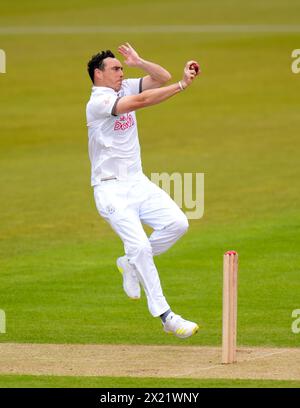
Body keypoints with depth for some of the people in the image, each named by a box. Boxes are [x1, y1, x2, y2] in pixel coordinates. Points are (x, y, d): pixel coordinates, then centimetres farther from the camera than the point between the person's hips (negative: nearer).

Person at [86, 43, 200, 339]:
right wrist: (183, 84, -30)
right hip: (111, 189, -8)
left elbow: (162, 78, 6)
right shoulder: (98, 102, -15)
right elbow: (142, 101, -27)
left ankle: (131, 264, 13)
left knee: (177, 223, -9)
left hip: (138, 182, 8)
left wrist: (138, 62, -10)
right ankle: (165, 316, -15)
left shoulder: (124, 88, 10)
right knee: (140, 245, -17)